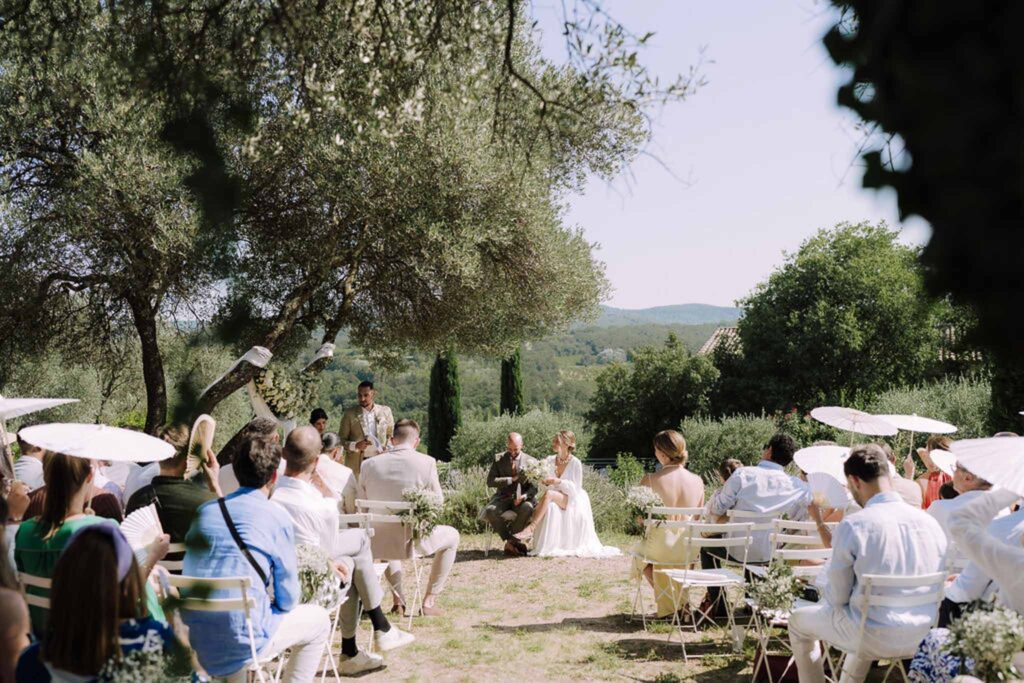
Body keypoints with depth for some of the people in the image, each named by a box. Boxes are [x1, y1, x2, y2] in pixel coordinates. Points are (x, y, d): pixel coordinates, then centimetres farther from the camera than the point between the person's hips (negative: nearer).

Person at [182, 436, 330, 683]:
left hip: (194, 638, 6)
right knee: (319, 619, 18)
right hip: (240, 642, -6)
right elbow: (288, 600, -2)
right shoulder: (278, 518, -8)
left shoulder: (204, 510, 6)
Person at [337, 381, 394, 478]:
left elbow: (391, 436, 15)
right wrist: (355, 445, -16)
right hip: (357, 463, -1)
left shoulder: (385, 411, 5)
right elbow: (341, 440, 3)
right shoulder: (349, 414, 0)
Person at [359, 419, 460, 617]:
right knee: (452, 536, 27)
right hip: (414, 540, -3)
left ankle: (398, 599, 34)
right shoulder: (427, 462, -10)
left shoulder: (369, 464, -3)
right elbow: (438, 501, 1)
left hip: (378, 544, 3)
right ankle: (429, 601, 23)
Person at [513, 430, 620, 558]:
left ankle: (530, 529, -39)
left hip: (574, 502, -5)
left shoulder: (575, 463, -9)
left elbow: (576, 488, -10)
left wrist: (559, 482, -24)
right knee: (549, 507, -30)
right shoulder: (550, 460, 5)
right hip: (555, 500, 5)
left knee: (549, 494, -33)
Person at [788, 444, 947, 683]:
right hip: (920, 637, 6)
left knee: (798, 620, 20)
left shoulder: (852, 525, -19)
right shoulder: (931, 522, -3)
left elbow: (837, 597, -9)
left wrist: (823, 588, 13)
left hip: (874, 638, -5)